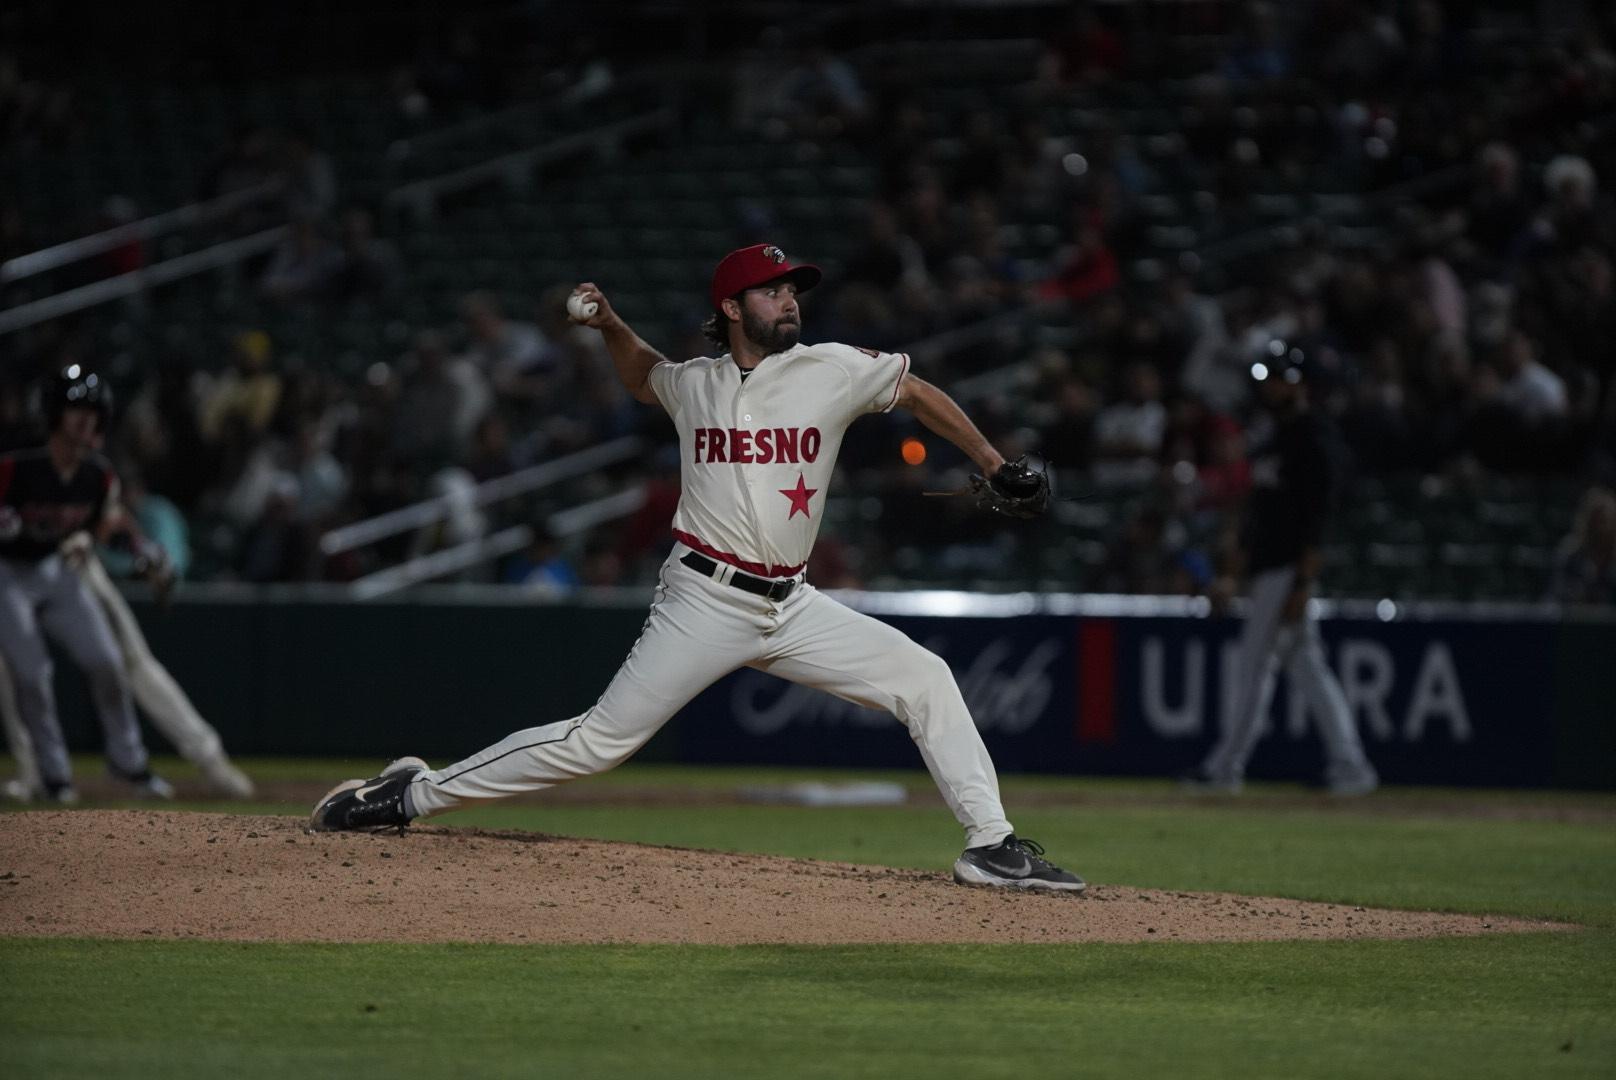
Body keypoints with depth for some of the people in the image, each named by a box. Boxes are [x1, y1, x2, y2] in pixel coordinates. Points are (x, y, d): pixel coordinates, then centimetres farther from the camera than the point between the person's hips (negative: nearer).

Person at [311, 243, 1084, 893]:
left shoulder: (833, 370, 1)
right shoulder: (694, 384, 5)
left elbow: (916, 391, 15)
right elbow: (643, 377, 29)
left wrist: (994, 466, 14)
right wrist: (610, 326, 12)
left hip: (790, 604, 2)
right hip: (706, 602, -2)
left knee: (924, 680, -9)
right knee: (600, 739, -7)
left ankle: (990, 845, -3)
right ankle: (413, 794, 2)